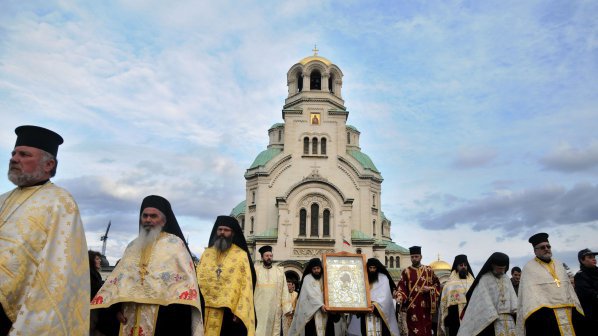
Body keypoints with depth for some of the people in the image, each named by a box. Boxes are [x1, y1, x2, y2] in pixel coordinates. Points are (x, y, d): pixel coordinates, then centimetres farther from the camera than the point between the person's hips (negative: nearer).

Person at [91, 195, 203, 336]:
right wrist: (116, 307, 0)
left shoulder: (175, 244, 0)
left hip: (162, 316, -5)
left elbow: (185, 279, -9)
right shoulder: (133, 246, 17)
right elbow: (119, 278, 14)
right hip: (131, 315, 5)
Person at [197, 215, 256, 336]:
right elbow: (198, 280, 9)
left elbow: (246, 286, -6)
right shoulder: (206, 254, 12)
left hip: (230, 310, -3)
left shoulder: (241, 255, -1)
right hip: (206, 310, 3)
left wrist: (240, 312, -14)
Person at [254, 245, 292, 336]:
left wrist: (287, 307, -1)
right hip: (259, 308, -2)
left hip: (275, 308, 2)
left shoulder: (280, 271, 8)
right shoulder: (256, 270, 4)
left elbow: (284, 290, 5)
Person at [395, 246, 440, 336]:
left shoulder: (428, 270, 7)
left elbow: (437, 284, 11)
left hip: (426, 306, 2)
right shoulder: (406, 272, 2)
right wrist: (400, 298, -20)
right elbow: (401, 288, -2)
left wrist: (429, 289, -8)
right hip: (412, 306, -2)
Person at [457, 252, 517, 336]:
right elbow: (484, 299, -10)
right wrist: (493, 316, -21)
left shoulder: (507, 279, 16)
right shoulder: (484, 279, -2)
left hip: (508, 319, 5)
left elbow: (512, 297, 7)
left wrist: (516, 312, -10)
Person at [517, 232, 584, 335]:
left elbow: (569, 287, 18)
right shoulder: (529, 267, -1)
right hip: (543, 313, -6)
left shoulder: (559, 264, 18)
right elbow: (529, 292, -9)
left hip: (568, 313, 6)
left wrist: (577, 312, 11)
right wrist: (536, 313, -21)